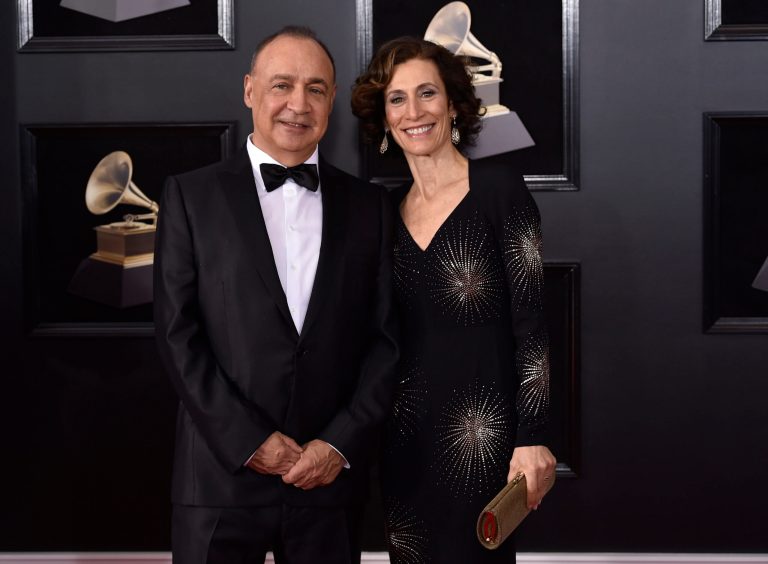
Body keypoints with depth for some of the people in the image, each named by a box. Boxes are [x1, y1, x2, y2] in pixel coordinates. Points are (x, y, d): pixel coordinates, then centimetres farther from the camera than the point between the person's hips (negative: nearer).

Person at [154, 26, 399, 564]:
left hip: (331, 476, 2)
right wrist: (250, 440, -9)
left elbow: (386, 336, 5)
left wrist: (341, 444, -5)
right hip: (221, 475, -1)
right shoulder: (192, 195, 2)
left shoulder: (369, 204, 8)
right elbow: (178, 332, -3)